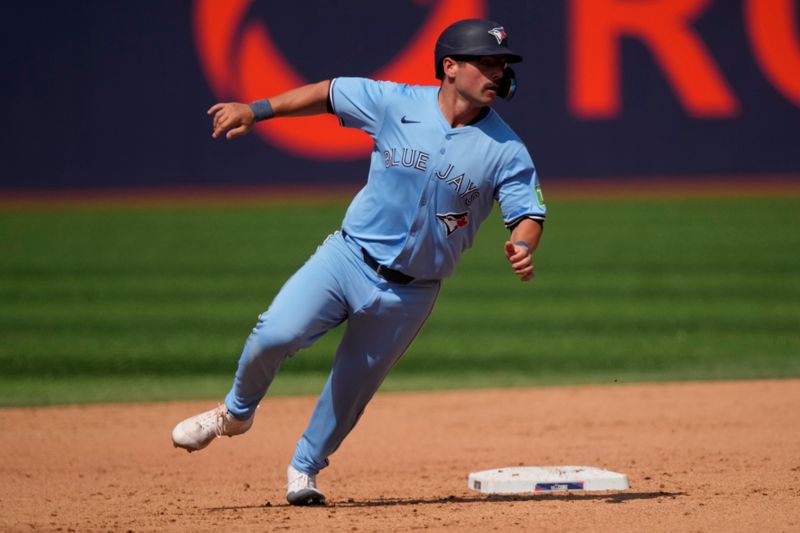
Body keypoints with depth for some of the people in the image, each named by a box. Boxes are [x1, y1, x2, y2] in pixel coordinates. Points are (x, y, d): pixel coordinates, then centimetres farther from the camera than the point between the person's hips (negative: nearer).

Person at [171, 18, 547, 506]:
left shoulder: (506, 150, -7)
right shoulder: (397, 104, -5)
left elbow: (528, 214, -6)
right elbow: (329, 94, 6)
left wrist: (522, 246, -29)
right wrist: (256, 110, -1)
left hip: (409, 295, 0)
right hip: (349, 256, 0)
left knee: (351, 390, 7)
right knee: (275, 334, -18)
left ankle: (304, 469, 31)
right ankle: (236, 413, 11)